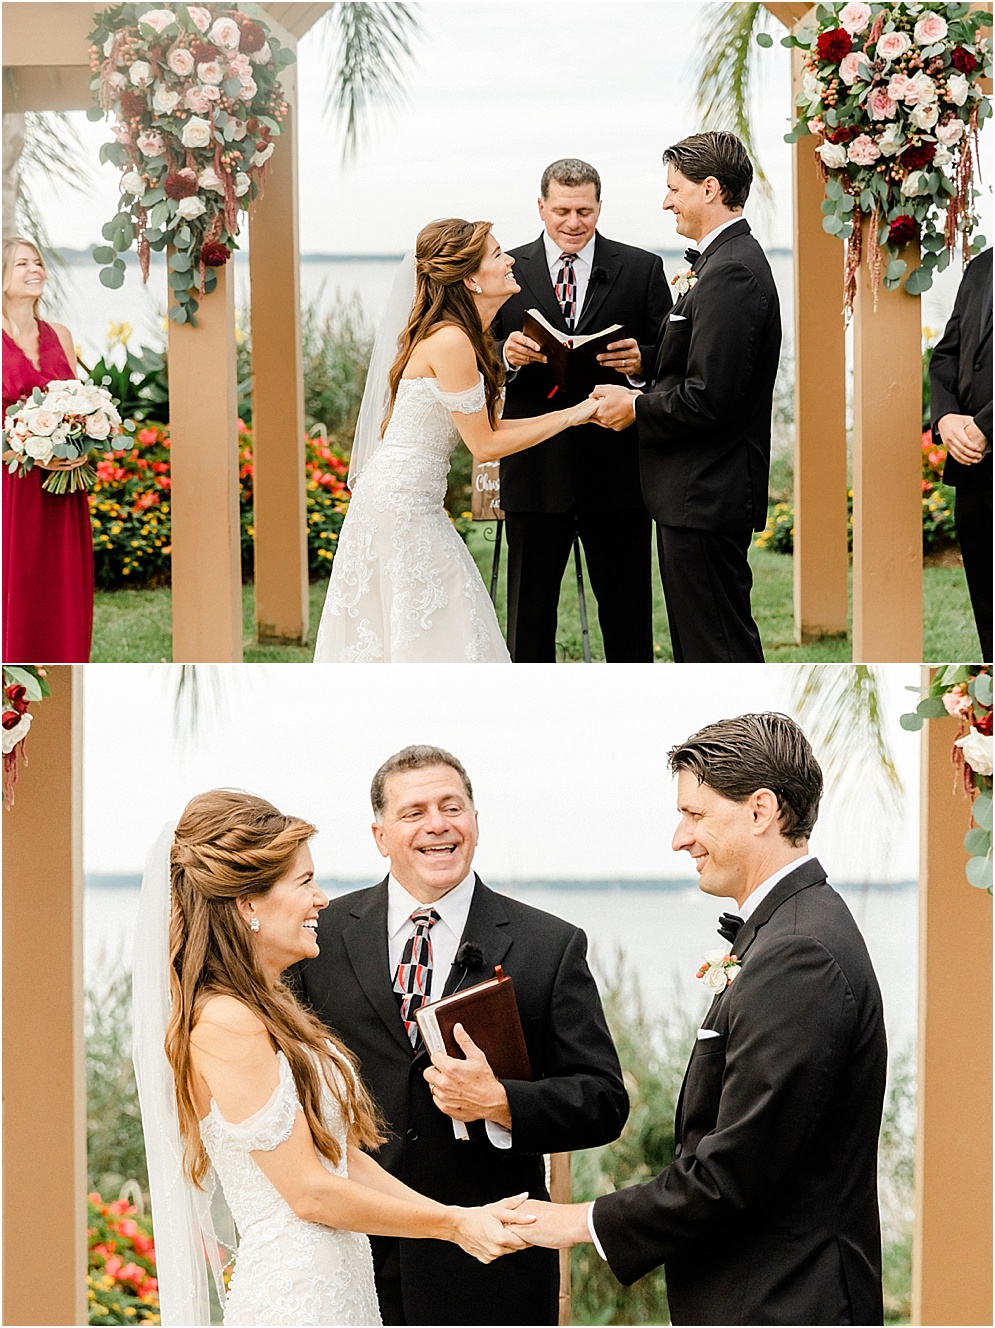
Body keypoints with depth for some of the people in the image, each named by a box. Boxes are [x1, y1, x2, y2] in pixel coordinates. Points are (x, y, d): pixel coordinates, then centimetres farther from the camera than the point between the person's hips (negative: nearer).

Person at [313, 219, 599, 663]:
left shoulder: (459, 335, 10)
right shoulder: (451, 342, -19)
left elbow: (484, 426, 10)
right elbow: (485, 444, -15)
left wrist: (573, 412, 7)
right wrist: (570, 416, -7)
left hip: (407, 502, 10)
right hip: (400, 505, -10)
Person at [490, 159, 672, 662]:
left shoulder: (641, 270, 4)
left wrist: (640, 361, -19)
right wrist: (507, 355, -17)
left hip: (616, 470, -1)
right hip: (535, 470, 1)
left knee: (627, 611, 6)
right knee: (529, 611, 9)